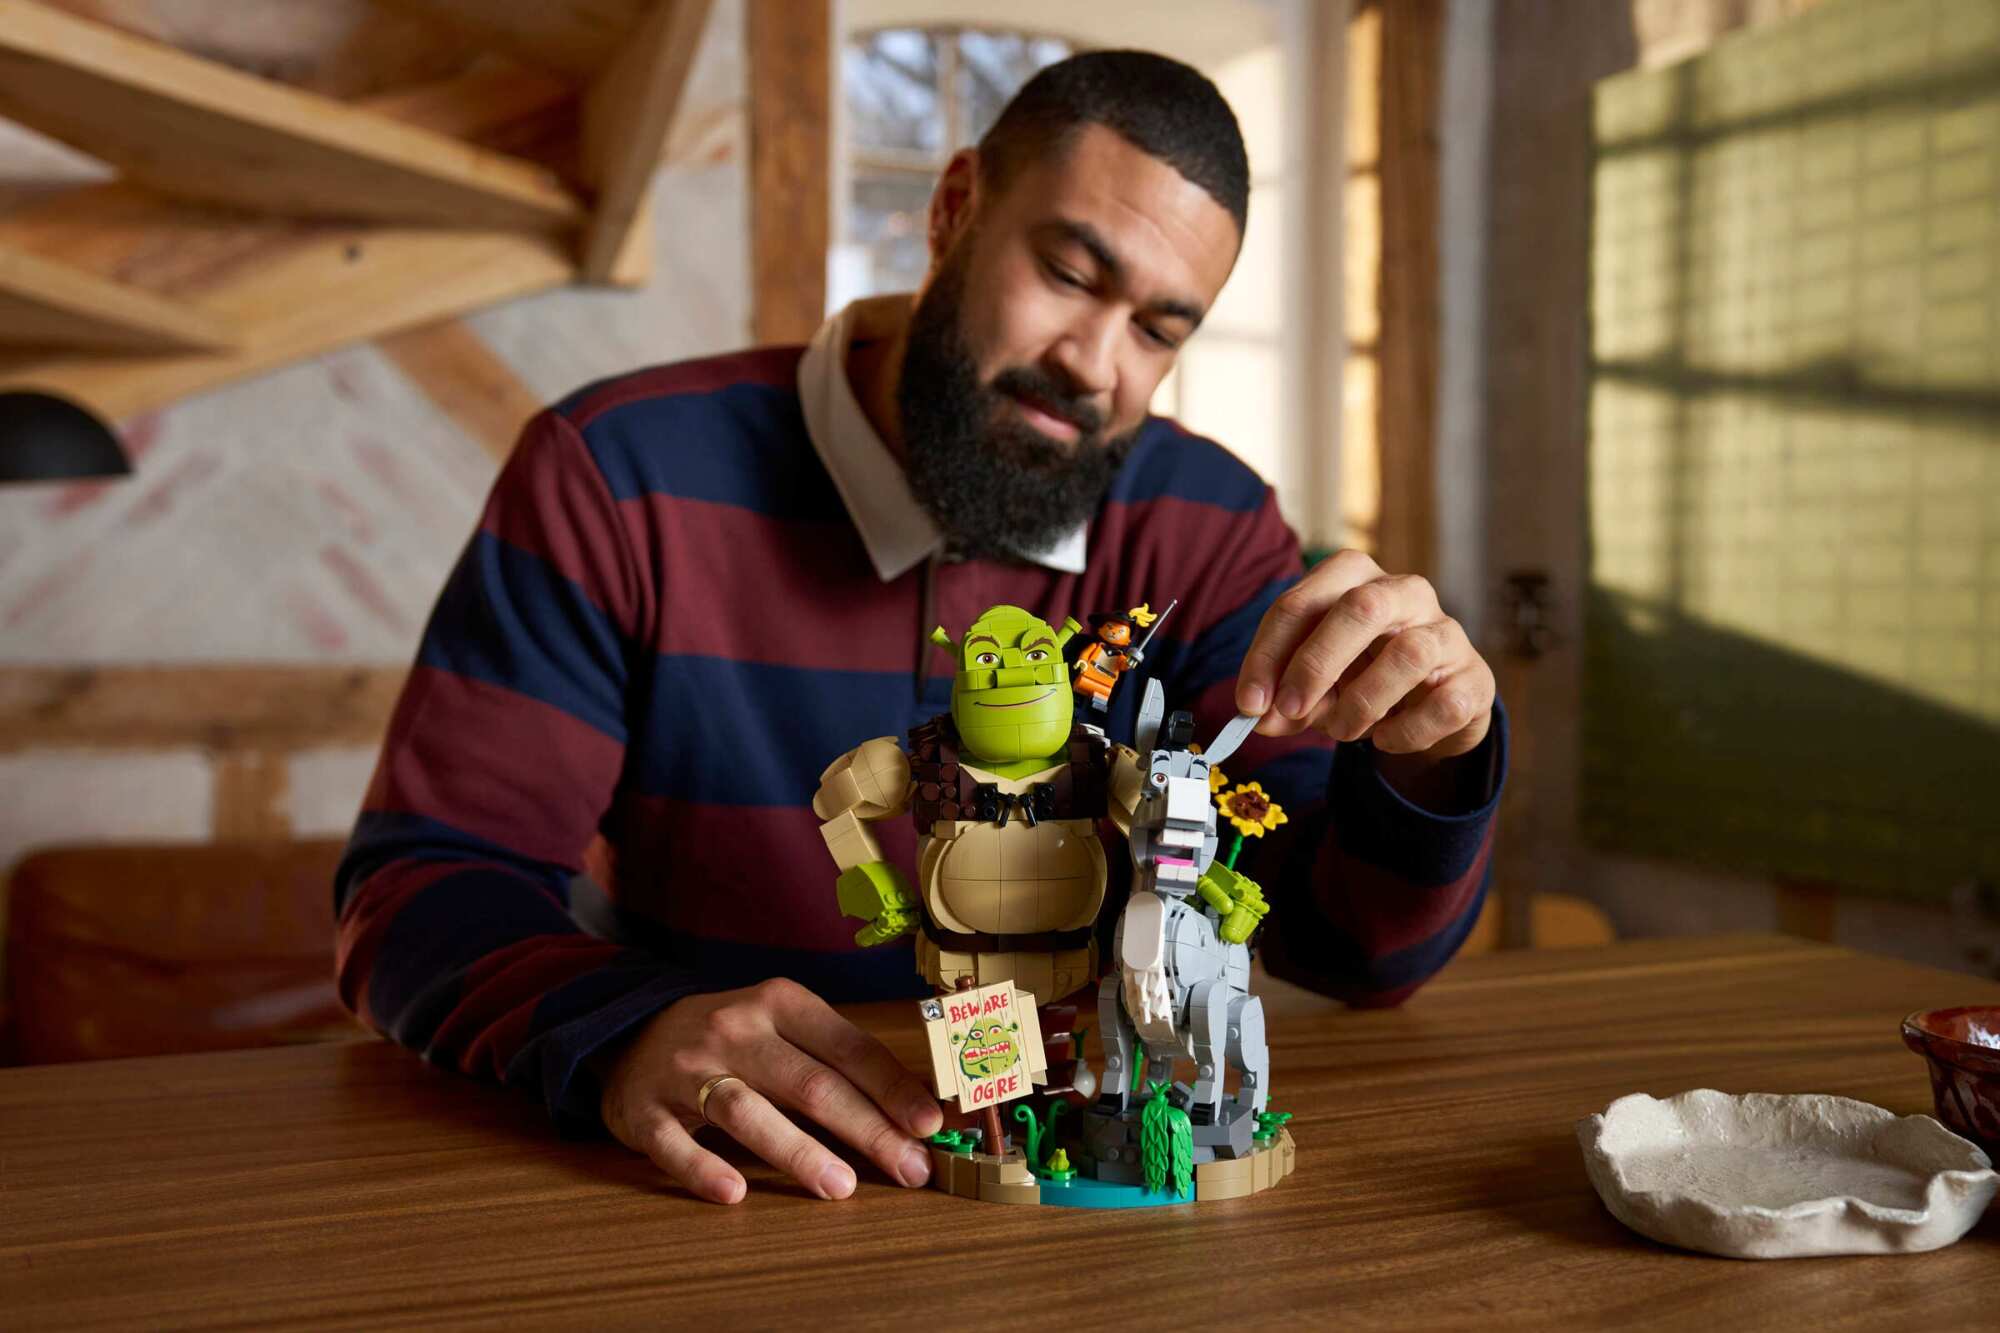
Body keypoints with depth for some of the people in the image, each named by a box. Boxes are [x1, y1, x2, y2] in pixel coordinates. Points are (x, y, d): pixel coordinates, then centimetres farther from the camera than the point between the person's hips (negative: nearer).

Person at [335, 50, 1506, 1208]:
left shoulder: (1205, 531, -1)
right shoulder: (619, 476, -9)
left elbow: (1351, 951, -4)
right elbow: (425, 883, -10)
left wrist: (1428, 759, -26)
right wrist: (616, 1032, -30)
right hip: (716, 1205, -2)